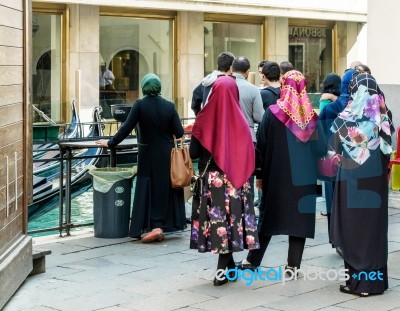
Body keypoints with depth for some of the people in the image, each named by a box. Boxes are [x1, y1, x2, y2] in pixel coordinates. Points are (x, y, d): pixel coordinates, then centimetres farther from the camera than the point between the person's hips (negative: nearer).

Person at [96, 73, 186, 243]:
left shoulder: (140, 105, -10)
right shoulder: (169, 106, -3)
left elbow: (126, 128, -11)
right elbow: (179, 133, -3)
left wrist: (110, 143, -2)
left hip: (148, 157, -3)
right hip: (167, 156, 3)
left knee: (148, 191, 4)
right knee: (165, 189, 13)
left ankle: (151, 227, -1)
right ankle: (163, 226, 18)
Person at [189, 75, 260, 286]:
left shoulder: (204, 120, -7)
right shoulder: (239, 120, -6)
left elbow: (193, 153, -4)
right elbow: (249, 153, -5)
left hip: (211, 179, 0)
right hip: (235, 180, 0)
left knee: (217, 218, 9)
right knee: (230, 218, 6)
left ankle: (229, 266, 16)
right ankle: (222, 272, 4)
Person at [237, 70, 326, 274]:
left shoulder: (273, 112, -9)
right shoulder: (311, 115, -3)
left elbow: (261, 145, -5)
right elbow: (321, 148, 0)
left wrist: (260, 174, 3)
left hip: (276, 175, -1)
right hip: (304, 178, 1)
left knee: (269, 216, 10)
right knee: (299, 217, 7)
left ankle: (252, 260, 16)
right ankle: (293, 265, 7)